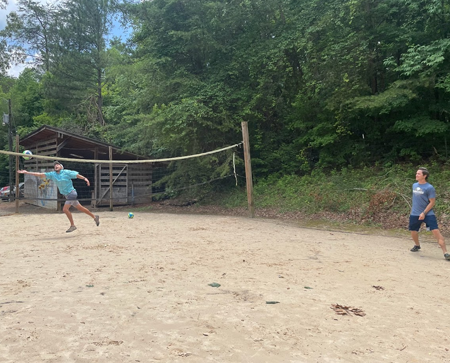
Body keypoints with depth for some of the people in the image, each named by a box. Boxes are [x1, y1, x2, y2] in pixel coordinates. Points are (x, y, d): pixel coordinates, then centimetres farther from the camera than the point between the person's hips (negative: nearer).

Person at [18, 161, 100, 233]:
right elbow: (40, 174, 4)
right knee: (80, 208, 11)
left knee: (65, 209, -12)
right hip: (67, 195, 6)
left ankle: (72, 225, 1)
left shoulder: (67, 172, -9)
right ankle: (94, 217, 22)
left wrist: (85, 178, -23)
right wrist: (26, 172, -1)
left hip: (71, 193, -6)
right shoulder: (52, 174, 6)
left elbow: (77, 175, -7)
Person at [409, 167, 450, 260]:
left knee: (436, 231, -14)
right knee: (413, 232, 13)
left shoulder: (429, 187, -12)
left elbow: (432, 202, -12)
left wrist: (424, 213, -19)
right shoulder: (414, 185, 7)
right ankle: (417, 245, 42)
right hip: (415, 214, 6)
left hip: (428, 214, -6)